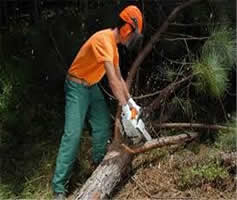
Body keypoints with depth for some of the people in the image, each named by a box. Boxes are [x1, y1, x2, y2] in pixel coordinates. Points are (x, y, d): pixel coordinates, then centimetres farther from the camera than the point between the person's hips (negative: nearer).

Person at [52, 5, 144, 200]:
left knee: (103, 127, 8)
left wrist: (131, 101, 10)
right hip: (77, 88, -10)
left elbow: (119, 78, 14)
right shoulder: (104, 40, -26)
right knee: (73, 134, -15)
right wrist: (125, 107, -27)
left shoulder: (113, 44, 6)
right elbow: (112, 80, -30)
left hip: (92, 87, 10)